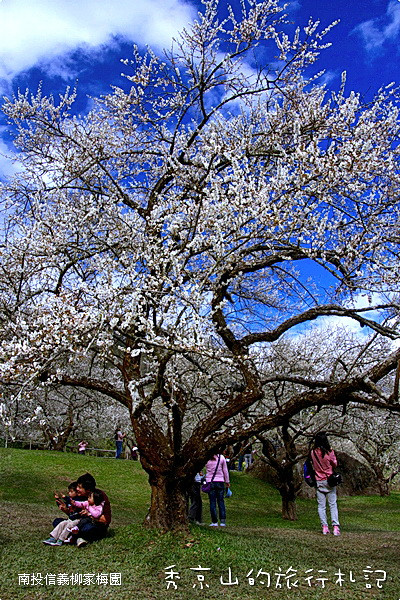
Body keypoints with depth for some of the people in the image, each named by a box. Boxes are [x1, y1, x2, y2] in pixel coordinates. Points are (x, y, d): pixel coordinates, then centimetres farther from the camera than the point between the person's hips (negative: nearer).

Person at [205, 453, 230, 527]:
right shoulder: (221, 457, -2)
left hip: (210, 482, -1)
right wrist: (227, 481, 13)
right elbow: (225, 470, 5)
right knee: (221, 501, 8)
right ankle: (222, 521, 7)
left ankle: (214, 521, 5)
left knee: (212, 502, 5)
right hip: (220, 481, 1)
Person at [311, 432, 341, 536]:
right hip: (329, 480, -1)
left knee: (321, 506, 7)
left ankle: (324, 527, 6)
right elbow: (335, 464, 2)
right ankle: (335, 527, 1)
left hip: (319, 481, 2)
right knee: (333, 505, 6)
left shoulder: (313, 452, -6)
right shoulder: (329, 452, -13)